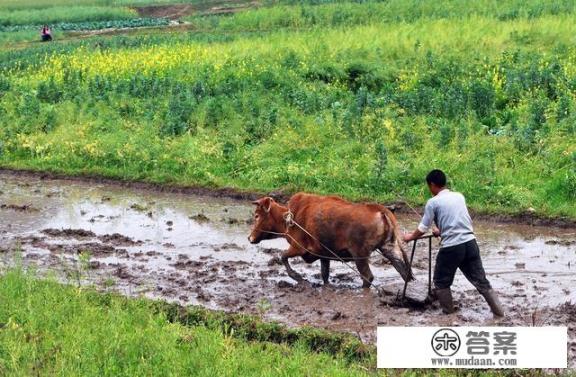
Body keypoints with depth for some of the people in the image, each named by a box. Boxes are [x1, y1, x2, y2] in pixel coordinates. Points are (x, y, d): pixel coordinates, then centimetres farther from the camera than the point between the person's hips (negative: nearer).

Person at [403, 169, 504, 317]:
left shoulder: (433, 202, -3)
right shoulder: (459, 196, 14)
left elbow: (423, 228, 5)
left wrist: (410, 237, 24)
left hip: (451, 247, -5)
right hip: (470, 242, 5)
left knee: (441, 282, 14)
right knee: (480, 280, 11)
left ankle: (449, 311, 18)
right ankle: (498, 310, 10)